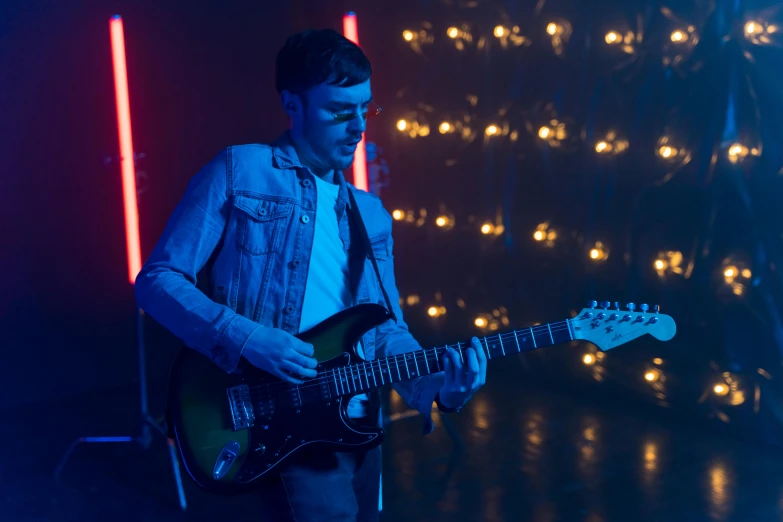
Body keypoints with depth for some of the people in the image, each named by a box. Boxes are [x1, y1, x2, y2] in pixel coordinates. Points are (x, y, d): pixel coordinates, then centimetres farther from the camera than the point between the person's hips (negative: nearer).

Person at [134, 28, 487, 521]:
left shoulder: (371, 214, 15)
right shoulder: (239, 172, -3)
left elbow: (387, 328, 12)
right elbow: (157, 280, -6)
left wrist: (436, 387, -7)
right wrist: (246, 338, -20)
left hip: (360, 430, 6)